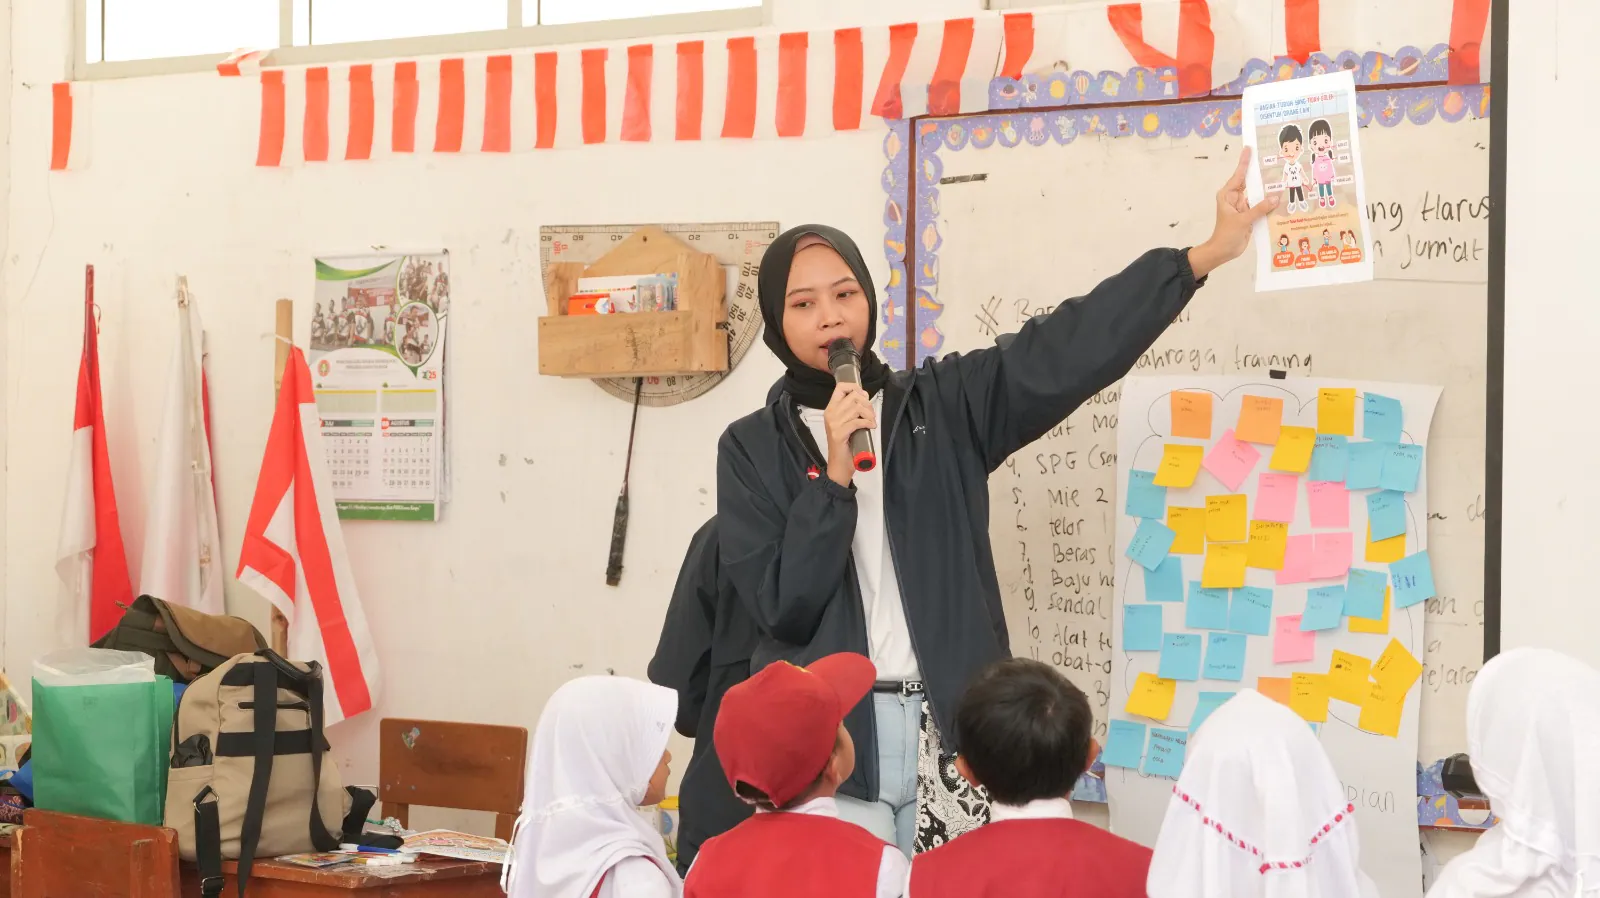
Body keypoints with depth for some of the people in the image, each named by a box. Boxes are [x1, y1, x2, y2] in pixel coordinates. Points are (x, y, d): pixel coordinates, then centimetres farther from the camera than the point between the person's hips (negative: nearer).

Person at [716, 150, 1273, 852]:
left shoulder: (944, 404, 7)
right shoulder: (753, 448, 4)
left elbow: (1065, 351, -5)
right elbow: (779, 604, -5)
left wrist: (1203, 256, -13)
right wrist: (837, 473, -14)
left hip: (953, 728, 2)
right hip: (823, 741, -1)